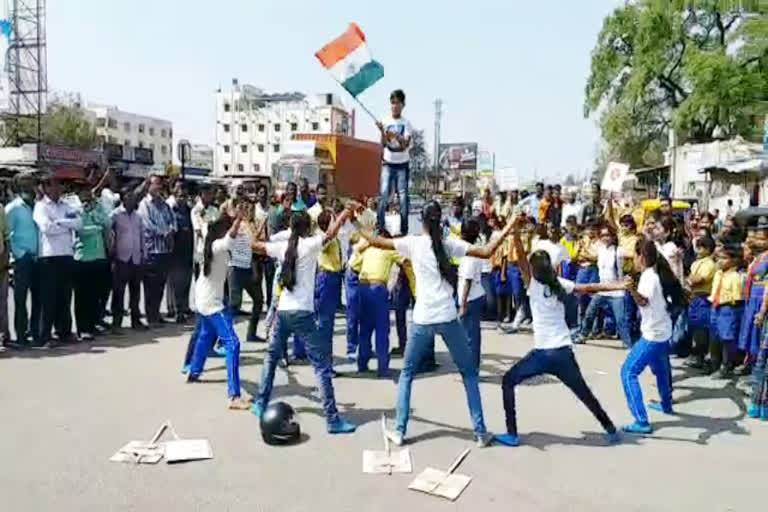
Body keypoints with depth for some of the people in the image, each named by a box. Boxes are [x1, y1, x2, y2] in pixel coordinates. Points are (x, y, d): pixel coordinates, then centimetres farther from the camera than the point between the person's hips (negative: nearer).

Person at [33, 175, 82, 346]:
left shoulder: (66, 206, 15)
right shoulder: (41, 206, 0)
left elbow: (79, 223, 1)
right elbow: (47, 227, -16)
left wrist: (60, 222, -9)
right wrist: (68, 226, -4)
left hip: (67, 255, 5)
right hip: (49, 256, -5)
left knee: (65, 297, 10)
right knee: (49, 298, -2)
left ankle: (65, 332, 18)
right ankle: (45, 336, 5)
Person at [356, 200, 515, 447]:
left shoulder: (413, 243, 0)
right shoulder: (450, 244, 1)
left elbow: (377, 242, 4)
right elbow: (486, 252, -3)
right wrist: (508, 228, 6)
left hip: (422, 320, 0)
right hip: (447, 319, 0)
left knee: (406, 374, 18)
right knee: (469, 373, 15)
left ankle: (399, 431, 15)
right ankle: (480, 432, 14)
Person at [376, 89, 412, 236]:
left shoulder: (406, 123, 0)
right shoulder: (385, 121, 2)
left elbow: (406, 144, -12)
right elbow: (383, 144, -6)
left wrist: (397, 136, -31)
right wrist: (382, 131, -24)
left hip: (402, 164, 0)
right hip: (388, 163, 0)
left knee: (403, 196, -2)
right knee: (383, 194, -11)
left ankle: (404, 230, 2)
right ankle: (379, 226, -8)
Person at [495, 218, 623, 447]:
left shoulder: (533, 285, -4)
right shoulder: (561, 284, 5)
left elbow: (521, 259, -14)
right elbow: (591, 288, 2)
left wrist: (515, 232, -22)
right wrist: (622, 286, 6)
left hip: (542, 353, -4)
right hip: (564, 352, 4)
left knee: (508, 381, 11)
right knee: (584, 393, 23)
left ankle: (512, 434, 7)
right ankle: (611, 430, 32)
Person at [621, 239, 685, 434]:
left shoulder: (648, 276, -20)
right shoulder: (657, 273, 7)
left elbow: (644, 301, -38)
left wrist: (632, 289, -55)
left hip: (653, 334, -10)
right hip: (663, 331, 10)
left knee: (628, 372, -11)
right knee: (660, 368, 31)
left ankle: (642, 422, -13)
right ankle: (666, 404, 52)